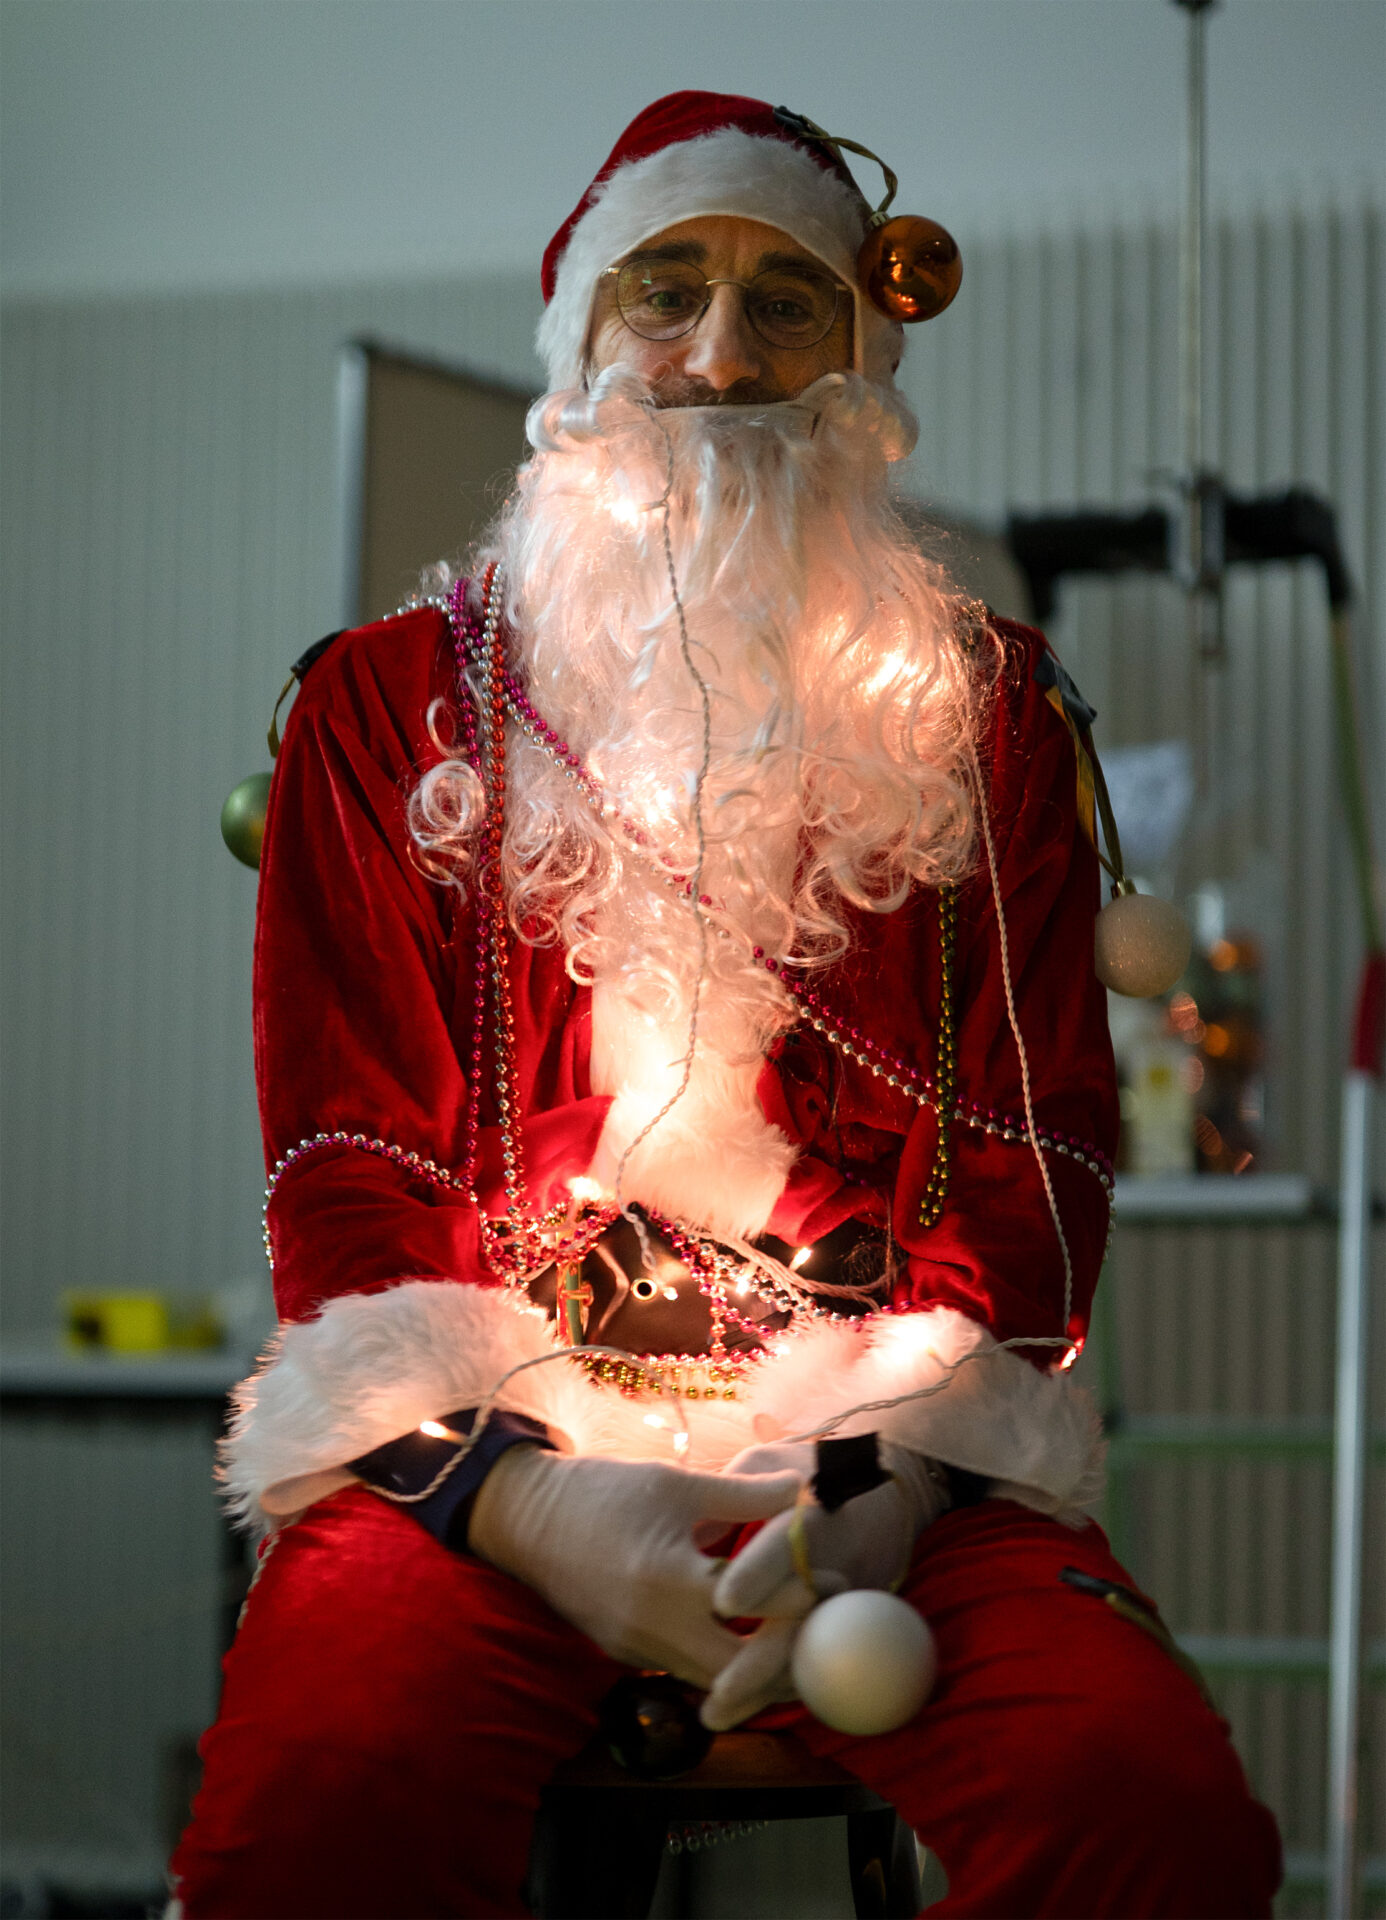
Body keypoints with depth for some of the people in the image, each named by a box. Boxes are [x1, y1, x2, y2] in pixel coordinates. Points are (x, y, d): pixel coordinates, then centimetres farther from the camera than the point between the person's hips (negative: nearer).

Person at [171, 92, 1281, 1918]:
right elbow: (350, 1173, 4)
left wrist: (883, 1483, -15)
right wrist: (518, 1497, -16)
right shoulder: (393, 703, 11)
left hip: (891, 1454, 1)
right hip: (480, 1454, -1)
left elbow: (1033, 1157, 6)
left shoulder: (989, 716, 14)